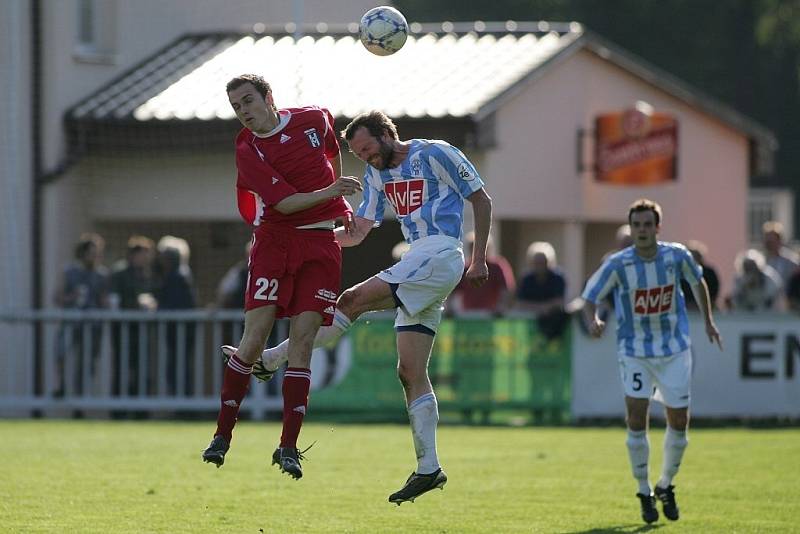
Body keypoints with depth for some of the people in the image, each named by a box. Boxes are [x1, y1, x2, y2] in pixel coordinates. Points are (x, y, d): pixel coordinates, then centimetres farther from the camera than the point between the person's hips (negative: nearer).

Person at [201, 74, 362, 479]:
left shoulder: (314, 120, 3)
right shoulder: (248, 151, -6)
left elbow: (332, 152, 25)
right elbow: (283, 202, -15)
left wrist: (341, 205, 29)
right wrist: (329, 193, -27)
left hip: (320, 244, 2)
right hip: (274, 242, -2)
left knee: (302, 342, -5)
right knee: (254, 338, -10)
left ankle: (288, 447, -5)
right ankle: (222, 435, 1)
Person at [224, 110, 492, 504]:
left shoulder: (435, 154, -2)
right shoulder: (377, 173, 20)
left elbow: (481, 200, 1)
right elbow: (358, 231, 21)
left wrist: (478, 260, -5)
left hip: (440, 256, -9)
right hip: (417, 264, 9)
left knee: (352, 301, -17)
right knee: (410, 372, 1)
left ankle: (271, 360, -13)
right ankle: (428, 468, -1)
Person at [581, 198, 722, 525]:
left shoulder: (677, 256, -10)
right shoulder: (617, 265, -16)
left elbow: (697, 282, 11)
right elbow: (590, 297, -9)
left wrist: (708, 321, 15)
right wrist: (593, 321, -30)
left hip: (674, 350, 2)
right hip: (635, 352, -2)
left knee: (679, 422, 3)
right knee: (636, 418, -13)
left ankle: (666, 486, 26)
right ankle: (644, 493, 3)